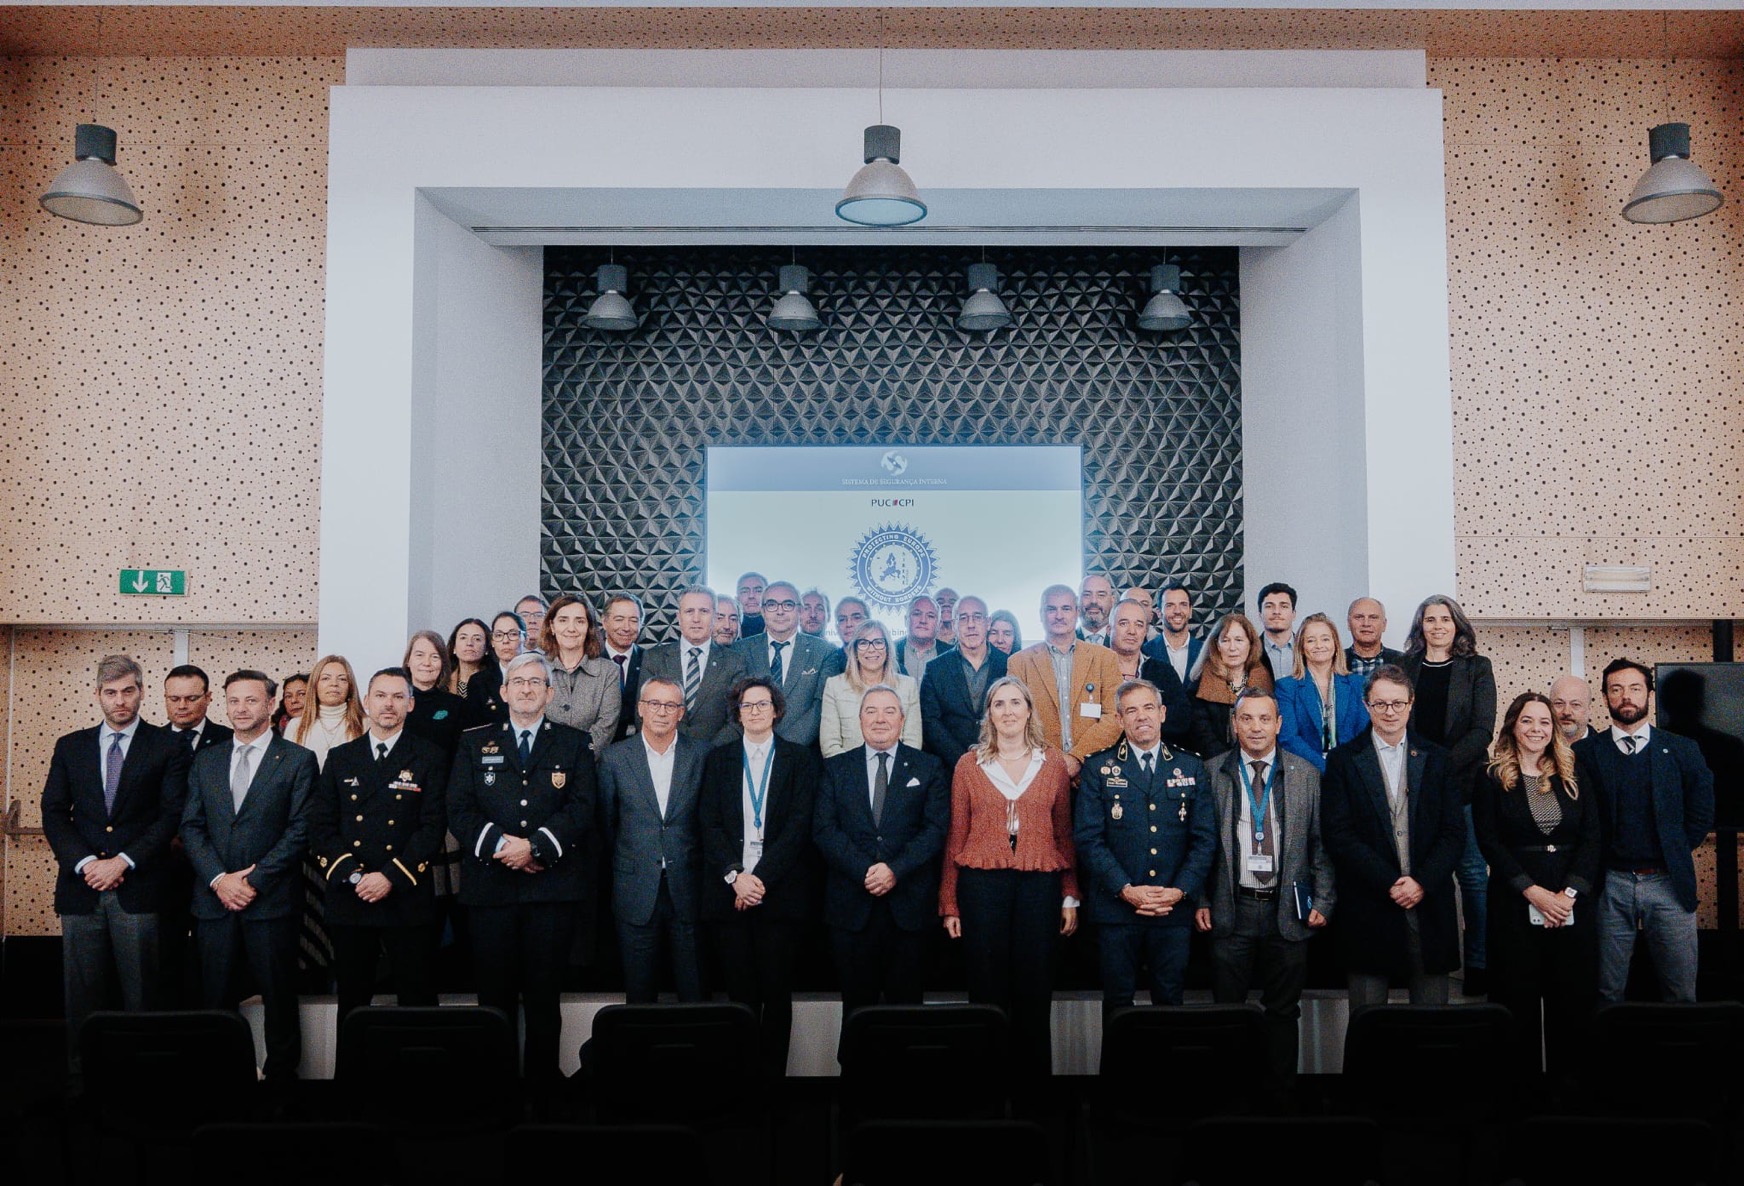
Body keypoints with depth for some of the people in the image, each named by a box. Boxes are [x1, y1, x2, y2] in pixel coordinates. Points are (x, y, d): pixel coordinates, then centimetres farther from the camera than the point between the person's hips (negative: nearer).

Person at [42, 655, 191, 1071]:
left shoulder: (169, 747, 3)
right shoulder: (70, 747, 13)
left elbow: (173, 814, -4)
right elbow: (53, 813, 7)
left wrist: (124, 861, -13)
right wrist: (84, 862, -8)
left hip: (138, 888, -3)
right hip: (81, 887, 3)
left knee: (142, 993, 1)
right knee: (83, 993, 8)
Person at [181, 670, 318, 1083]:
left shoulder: (298, 760, 0)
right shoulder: (205, 760, 13)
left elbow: (300, 830, -7)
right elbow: (191, 827, 8)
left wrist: (254, 880, -12)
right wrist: (219, 879, -6)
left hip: (272, 901, -3)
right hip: (213, 900, 4)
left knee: (279, 1000, 3)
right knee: (215, 1001, 7)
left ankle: (280, 1073, 14)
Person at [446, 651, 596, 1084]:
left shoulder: (574, 744, 10)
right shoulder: (474, 742, 13)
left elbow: (581, 809, -1)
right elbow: (459, 809, 3)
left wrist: (534, 847, -13)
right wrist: (500, 844, -12)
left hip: (553, 885, 0)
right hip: (489, 884, 1)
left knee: (545, 996, 4)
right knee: (494, 995, 4)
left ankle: (542, 1080, 14)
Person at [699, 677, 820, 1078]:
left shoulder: (801, 759, 6)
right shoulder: (718, 758, 13)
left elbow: (799, 824, -3)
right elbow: (708, 823, 4)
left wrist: (761, 878, -11)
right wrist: (734, 876, -10)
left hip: (781, 891, -1)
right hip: (728, 892, 1)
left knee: (777, 992, 1)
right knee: (740, 994, 1)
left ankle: (773, 1071, 10)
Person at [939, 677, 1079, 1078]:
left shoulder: (1053, 763, 7)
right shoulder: (968, 764, 5)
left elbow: (1064, 834, 9)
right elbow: (955, 837, 5)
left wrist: (1070, 897, 4)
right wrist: (949, 903, 1)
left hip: (1040, 884, 1)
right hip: (982, 883, 0)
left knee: (1035, 992, 5)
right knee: (987, 990, 3)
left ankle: (1033, 1067, 16)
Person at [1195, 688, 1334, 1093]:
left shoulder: (1307, 774, 4)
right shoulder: (1211, 772, 2)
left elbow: (1321, 843, 6)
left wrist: (1323, 902, -1)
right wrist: (1200, 901, -1)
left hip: (1287, 909, 1)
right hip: (1231, 908, -1)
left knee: (1284, 1010, 10)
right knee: (1227, 1007, 5)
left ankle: (1282, 1092, 22)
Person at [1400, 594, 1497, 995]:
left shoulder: (1477, 668, 6)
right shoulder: (1404, 667, 11)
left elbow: (1483, 729, -2)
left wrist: (1443, 763, -13)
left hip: (1463, 782, -1)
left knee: (1472, 871, -1)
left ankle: (1479, 963, 6)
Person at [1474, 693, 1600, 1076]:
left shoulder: (1573, 778, 10)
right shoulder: (1492, 779, 2)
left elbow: (1592, 840, 3)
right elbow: (1489, 843, -5)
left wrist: (1568, 893, -10)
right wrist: (1534, 892, -14)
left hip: (1573, 905, 2)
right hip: (1515, 907, -2)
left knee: (1575, 1002, 4)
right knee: (1518, 1003, 2)